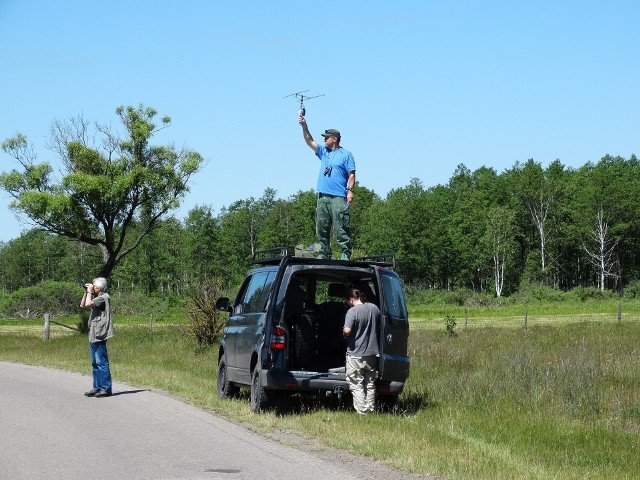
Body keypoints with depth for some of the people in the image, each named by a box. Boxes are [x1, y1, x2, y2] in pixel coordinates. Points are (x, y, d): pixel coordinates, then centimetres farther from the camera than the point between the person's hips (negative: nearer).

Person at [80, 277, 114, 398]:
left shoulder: (104, 297, -10)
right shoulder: (98, 298, 20)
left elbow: (88, 304, -21)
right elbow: (82, 305, 24)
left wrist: (90, 292, -8)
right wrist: (86, 292, 15)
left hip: (99, 335, -10)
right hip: (93, 335, 10)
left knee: (101, 363, -10)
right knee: (95, 363, 13)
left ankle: (106, 388, -9)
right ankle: (97, 387, 17)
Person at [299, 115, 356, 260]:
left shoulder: (346, 154, 4)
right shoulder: (323, 151, 20)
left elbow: (351, 174, -1)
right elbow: (309, 141, 13)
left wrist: (350, 190, -13)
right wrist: (304, 126, 2)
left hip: (339, 197, -6)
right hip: (323, 196, 6)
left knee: (341, 227, -11)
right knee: (321, 228, 4)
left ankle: (345, 254, -11)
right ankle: (324, 254, 8)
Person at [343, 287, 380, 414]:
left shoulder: (352, 311, -18)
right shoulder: (374, 308, 2)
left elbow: (347, 331, -27)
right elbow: (380, 327, 14)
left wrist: (344, 334, -6)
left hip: (356, 355, -6)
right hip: (372, 353, 6)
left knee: (356, 385, 3)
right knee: (370, 384, 16)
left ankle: (361, 412, 1)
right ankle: (370, 410, 21)